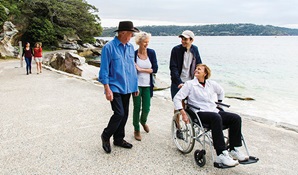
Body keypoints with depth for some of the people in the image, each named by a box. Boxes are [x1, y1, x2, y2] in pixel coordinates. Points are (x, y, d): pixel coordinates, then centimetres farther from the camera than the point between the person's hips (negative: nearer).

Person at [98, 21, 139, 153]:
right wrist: (107, 89, -15)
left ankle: (119, 139, 29)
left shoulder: (130, 47, 7)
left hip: (127, 88, 7)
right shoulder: (109, 47, -11)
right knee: (119, 113, -12)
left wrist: (135, 85, 15)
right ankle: (106, 136, 13)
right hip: (115, 87, -6)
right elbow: (104, 70, -11)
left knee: (124, 115, 12)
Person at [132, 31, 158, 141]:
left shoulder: (151, 53, -1)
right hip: (137, 84, -2)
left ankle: (143, 121, 40)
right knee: (137, 108, 3)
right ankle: (136, 130, 21)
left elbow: (155, 69, -5)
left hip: (147, 85, 2)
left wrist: (141, 69, -12)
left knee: (146, 108, 6)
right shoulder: (134, 54, -6)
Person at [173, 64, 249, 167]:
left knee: (236, 118, -15)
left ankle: (234, 150, -8)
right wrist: (183, 113, -13)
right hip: (200, 113, -6)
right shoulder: (189, 84, 2)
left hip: (214, 111, 6)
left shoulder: (211, 84, 15)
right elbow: (177, 98, -3)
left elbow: (221, 92, 36)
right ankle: (221, 155, -39)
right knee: (216, 118, -37)